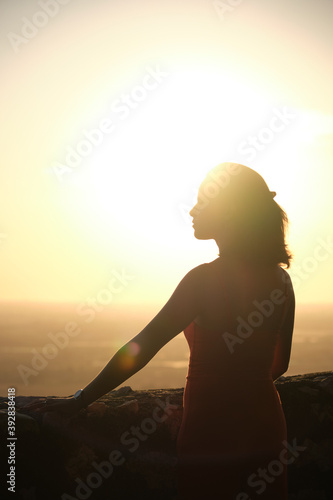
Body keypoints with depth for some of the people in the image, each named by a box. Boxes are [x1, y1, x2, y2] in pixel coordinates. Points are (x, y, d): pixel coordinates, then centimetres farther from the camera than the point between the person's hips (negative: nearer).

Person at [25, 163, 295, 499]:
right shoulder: (280, 279, 2)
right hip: (266, 428, 6)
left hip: (213, 433, -6)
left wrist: (80, 401, -14)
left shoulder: (206, 278, -17)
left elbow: (142, 348, -19)